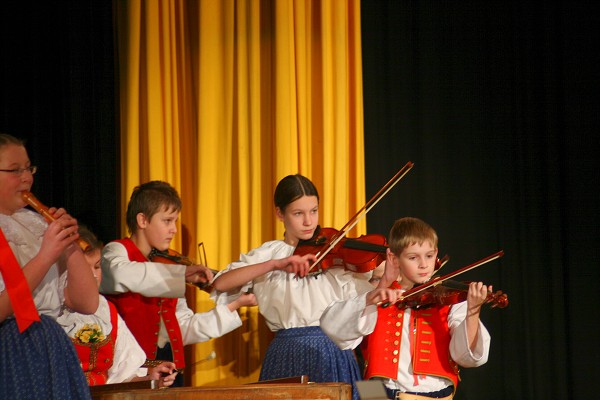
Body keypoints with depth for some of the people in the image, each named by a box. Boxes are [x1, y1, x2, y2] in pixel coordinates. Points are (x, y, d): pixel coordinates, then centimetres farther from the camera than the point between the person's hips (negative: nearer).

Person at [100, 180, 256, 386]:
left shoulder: (164, 265, 19)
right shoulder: (116, 252, 1)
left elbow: (185, 329, 18)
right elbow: (121, 276, -25)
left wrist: (233, 306, 13)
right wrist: (181, 274, -23)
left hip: (169, 365, 6)